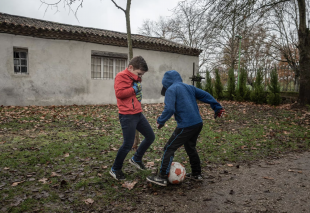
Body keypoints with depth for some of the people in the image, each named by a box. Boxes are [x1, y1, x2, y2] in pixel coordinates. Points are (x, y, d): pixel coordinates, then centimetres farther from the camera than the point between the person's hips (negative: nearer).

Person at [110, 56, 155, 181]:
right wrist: (134, 88, -17)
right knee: (128, 144, -5)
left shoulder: (135, 78, 16)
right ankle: (115, 170, 17)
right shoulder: (121, 76, -11)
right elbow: (119, 93, -23)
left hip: (138, 113, 9)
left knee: (150, 137, 14)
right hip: (127, 116, -9)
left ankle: (136, 159, 33)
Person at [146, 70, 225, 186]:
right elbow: (205, 95, 12)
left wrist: (160, 121, -5)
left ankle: (162, 177, 4)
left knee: (169, 149, 2)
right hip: (198, 123, 8)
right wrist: (217, 107, 17)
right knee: (190, 147, 26)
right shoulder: (189, 87, 14)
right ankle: (196, 174, 36)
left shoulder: (171, 90, -7)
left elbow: (169, 109, -18)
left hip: (186, 126, -8)